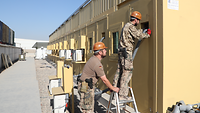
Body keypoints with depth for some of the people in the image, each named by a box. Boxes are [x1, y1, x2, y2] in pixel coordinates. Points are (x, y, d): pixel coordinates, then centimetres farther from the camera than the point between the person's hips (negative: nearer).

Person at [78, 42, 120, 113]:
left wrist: (109, 86, 18)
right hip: (86, 88, -10)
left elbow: (103, 77, 16)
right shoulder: (97, 64, -24)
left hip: (88, 86, 10)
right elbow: (104, 79, -17)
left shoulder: (94, 59, 9)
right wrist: (113, 88, -3)